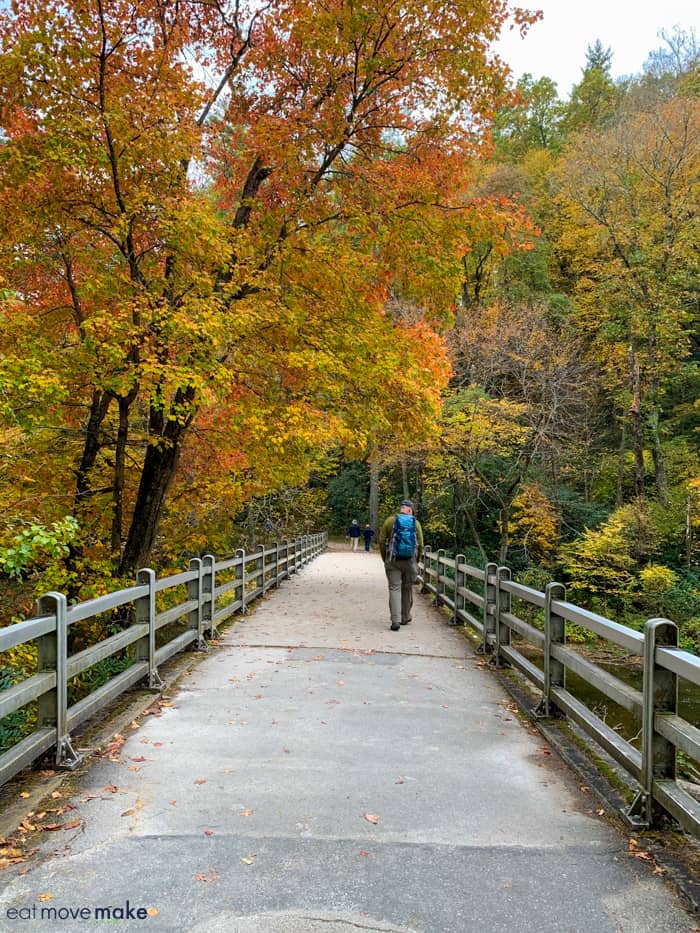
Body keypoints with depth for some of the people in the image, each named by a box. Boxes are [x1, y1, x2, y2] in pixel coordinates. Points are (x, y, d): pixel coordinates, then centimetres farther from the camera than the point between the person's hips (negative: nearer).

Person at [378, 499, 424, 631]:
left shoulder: (390, 521, -2)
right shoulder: (415, 523, 1)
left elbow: (381, 541, -3)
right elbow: (420, 545, 1)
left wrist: (385, 559, 8)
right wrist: (417, 561, 14)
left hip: (393, 561, -1)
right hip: (410, 561, 1)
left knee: (395, 589, -1)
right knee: (407, 589, 16)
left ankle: (395, 621, -11)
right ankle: (405, 618, 28)